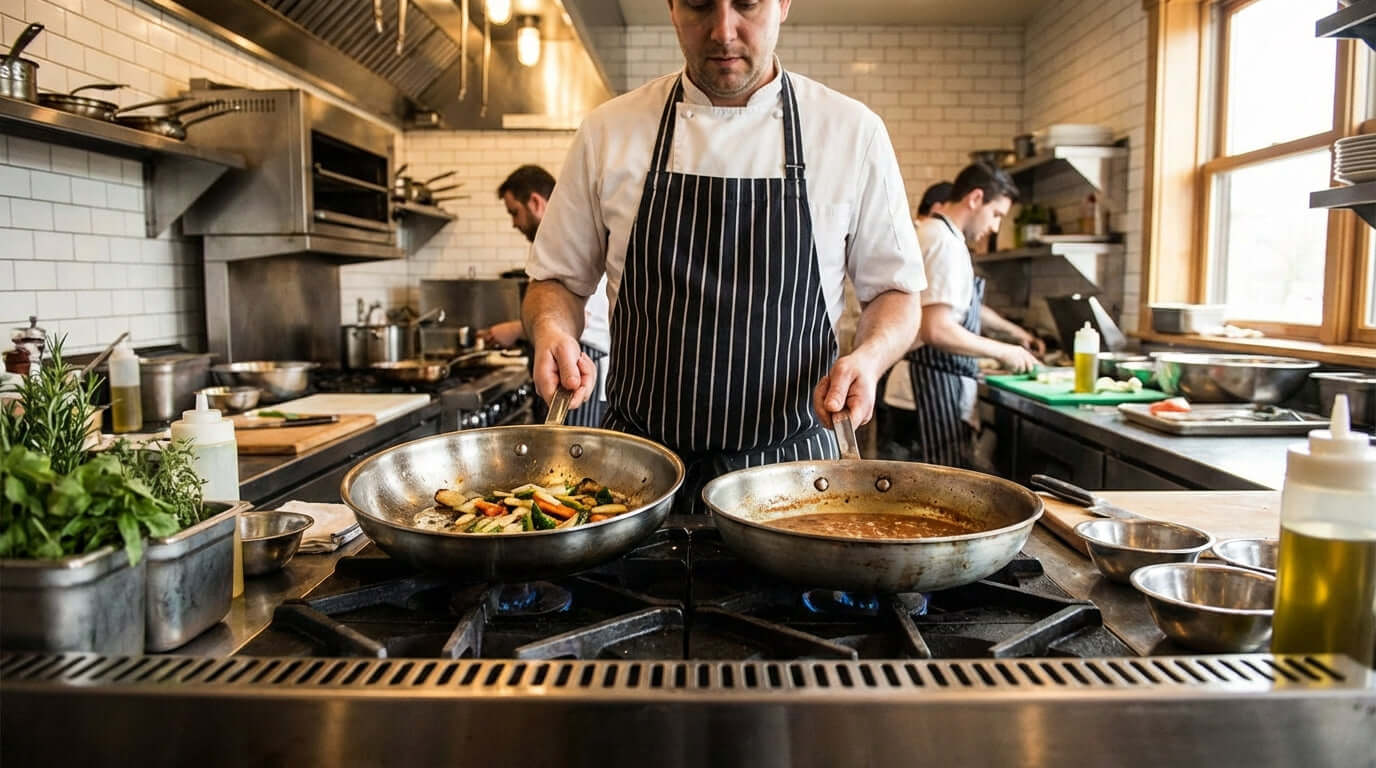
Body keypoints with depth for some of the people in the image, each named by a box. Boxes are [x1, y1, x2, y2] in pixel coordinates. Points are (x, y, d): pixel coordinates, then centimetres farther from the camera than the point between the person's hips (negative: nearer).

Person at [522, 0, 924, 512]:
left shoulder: (854, 131, -1)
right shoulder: (609, 132, 1)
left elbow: (895, 291, 6)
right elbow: (558, 280, 10)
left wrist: (869, 356, -15)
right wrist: (551, 330, -12)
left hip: (790, 467, 0)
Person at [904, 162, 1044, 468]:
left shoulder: (933, 233, 16)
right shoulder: (945, 243, -17)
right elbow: (937, 330, -26)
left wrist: (1013, 331, 31)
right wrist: (1002, 352, -14)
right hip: (936, 384, -11)